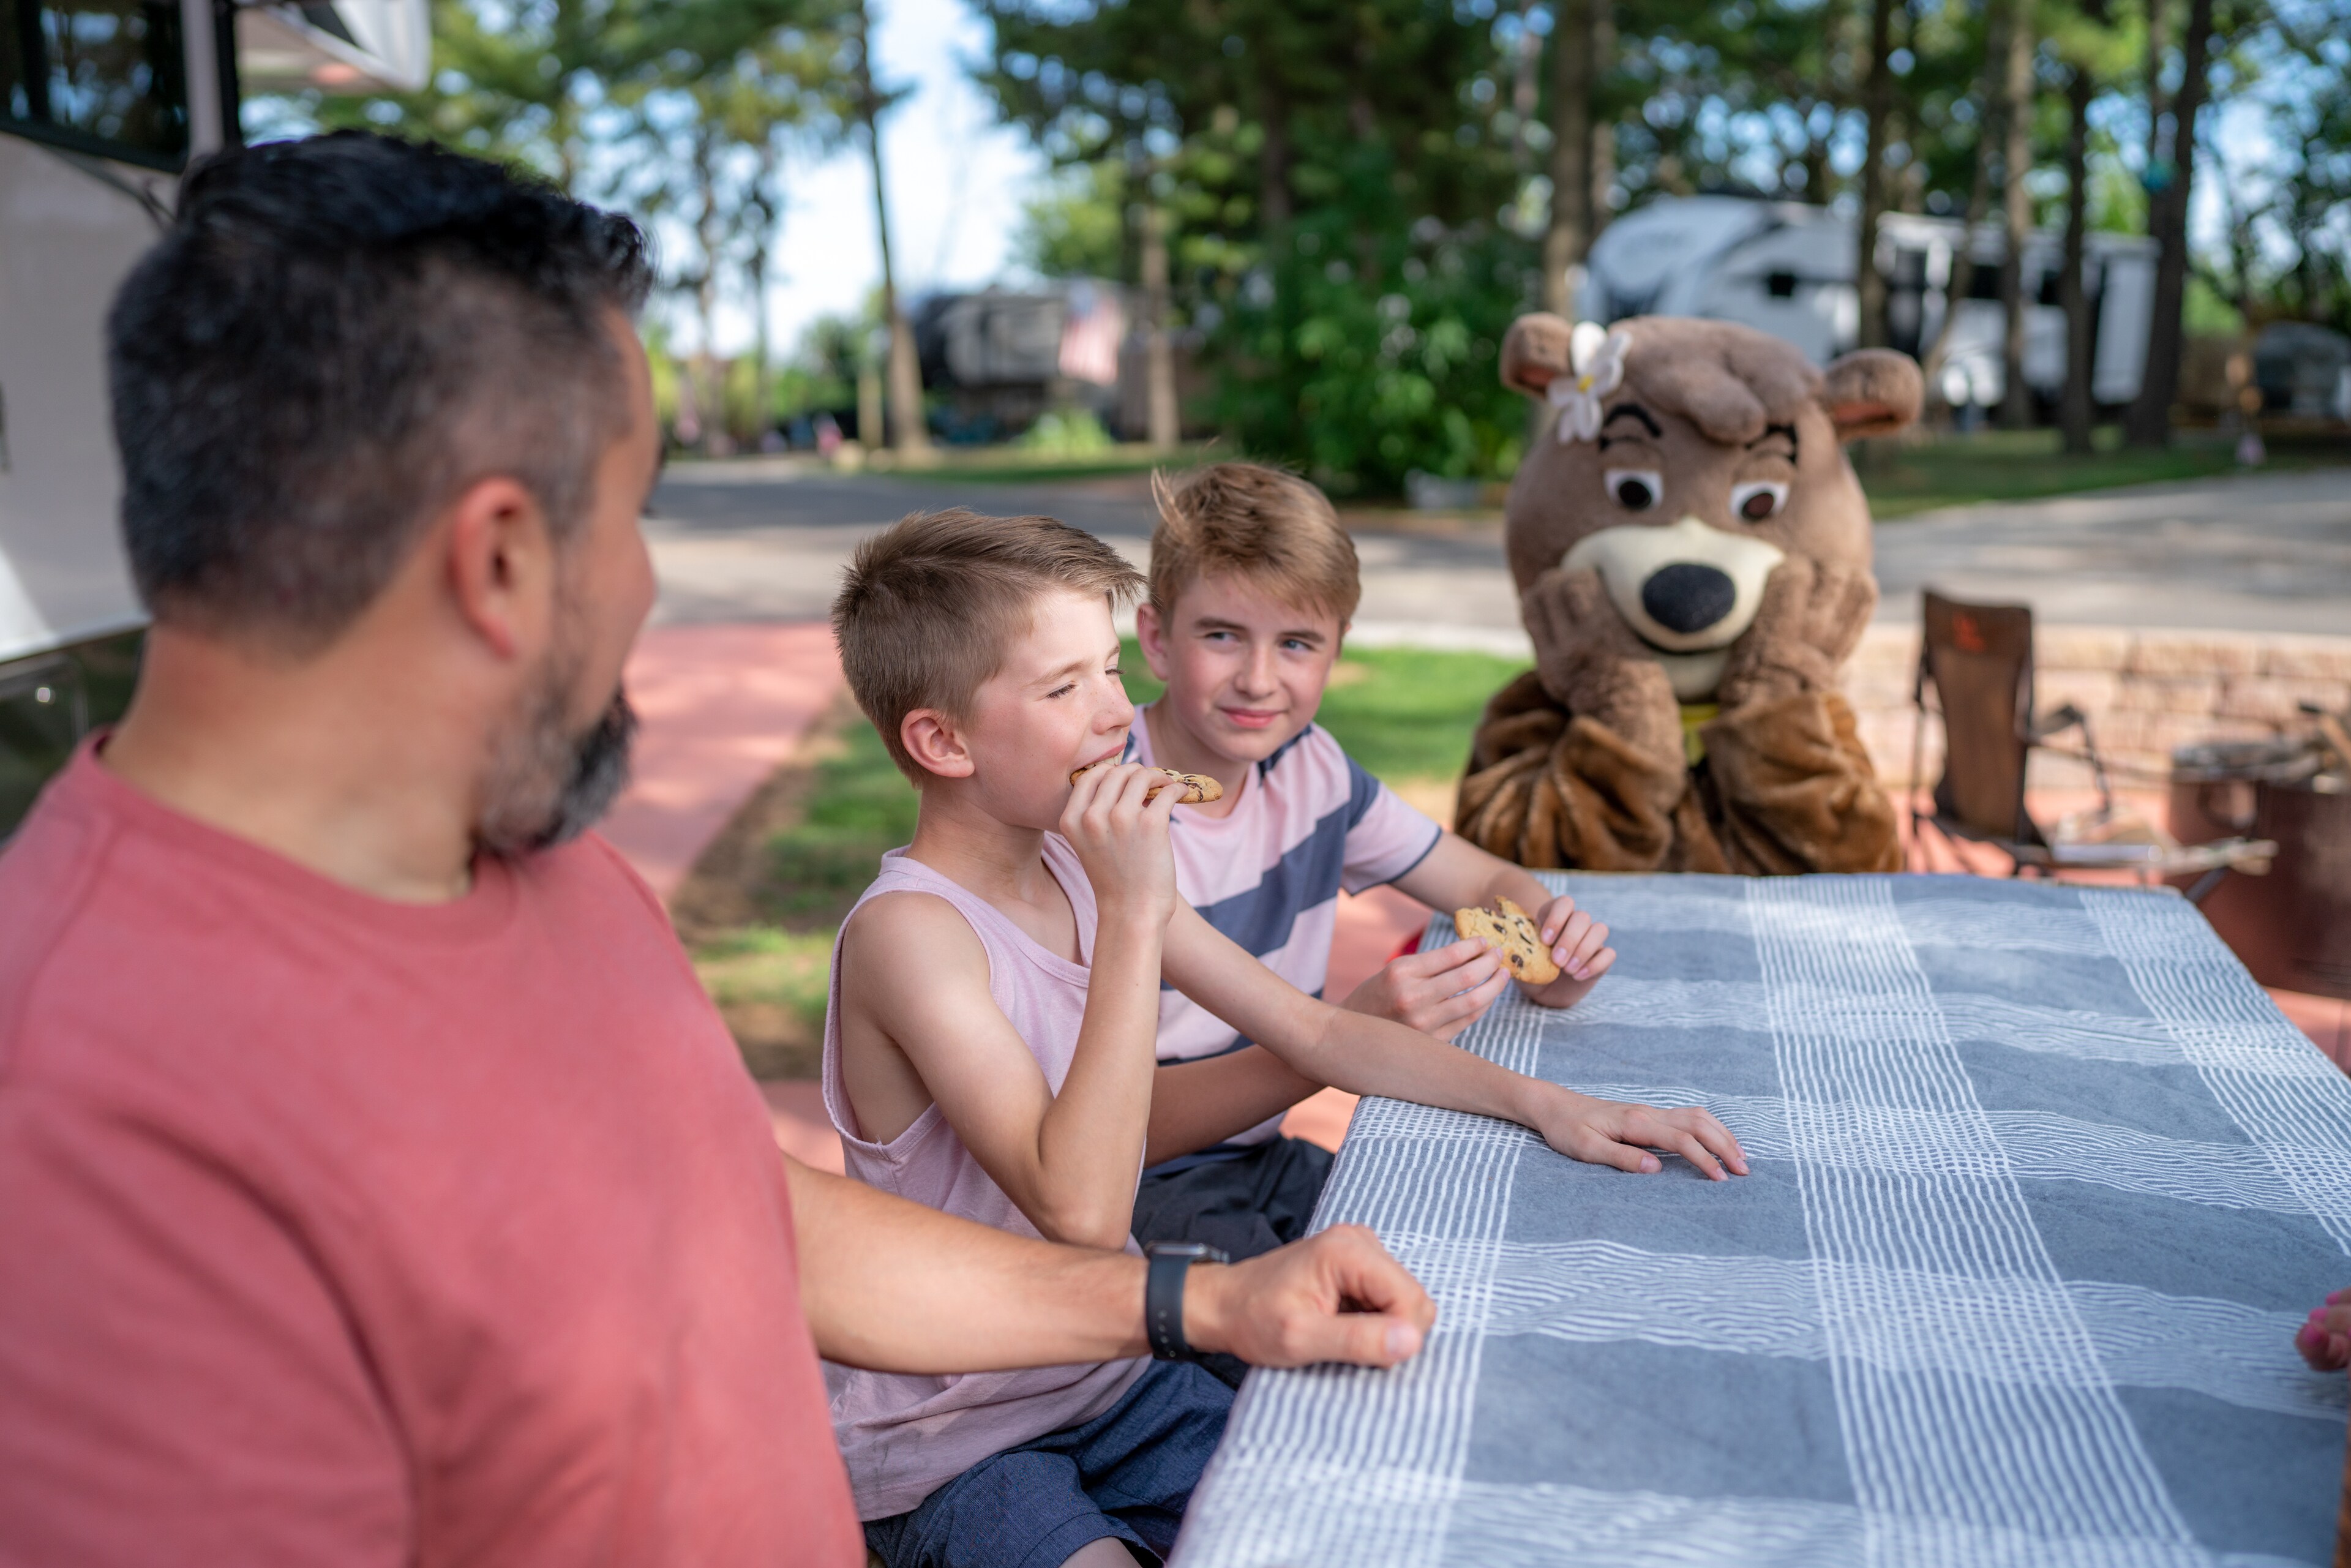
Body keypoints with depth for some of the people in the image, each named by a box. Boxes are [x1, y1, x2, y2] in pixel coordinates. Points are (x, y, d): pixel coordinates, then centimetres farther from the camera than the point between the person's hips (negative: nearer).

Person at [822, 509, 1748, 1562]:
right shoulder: (907, 928, -23)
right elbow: (1081, 1212, -33)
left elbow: (1313, 1032, 7)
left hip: (1114, 1381, 7)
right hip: (945, 1460, -7)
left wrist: (1541, 1102, -2)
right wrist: (1133, 912, -32)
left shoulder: (1085, 865, 1)